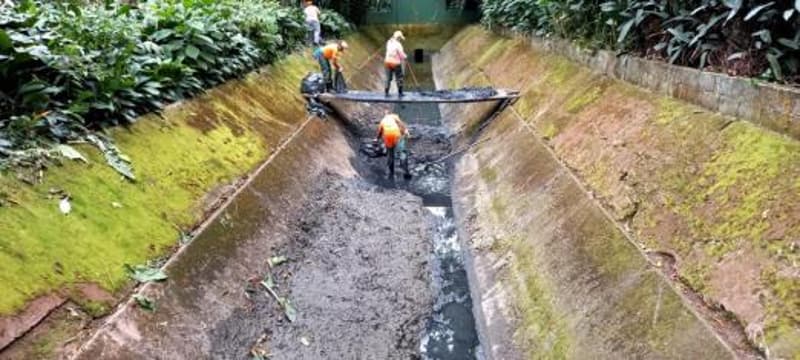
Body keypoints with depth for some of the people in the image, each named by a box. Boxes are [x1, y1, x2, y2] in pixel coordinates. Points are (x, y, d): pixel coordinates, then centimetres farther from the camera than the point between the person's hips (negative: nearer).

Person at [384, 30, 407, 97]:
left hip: (388, 62, 6)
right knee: (399, 78, 7)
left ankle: (386, 93, 13)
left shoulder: (389, 42, 3)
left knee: (388, 78, 12)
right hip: (396, 63, -6)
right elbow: (402, 54, -15)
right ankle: (400, 93, 11)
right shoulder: (398, 44, -17)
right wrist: (404, 57, 5)